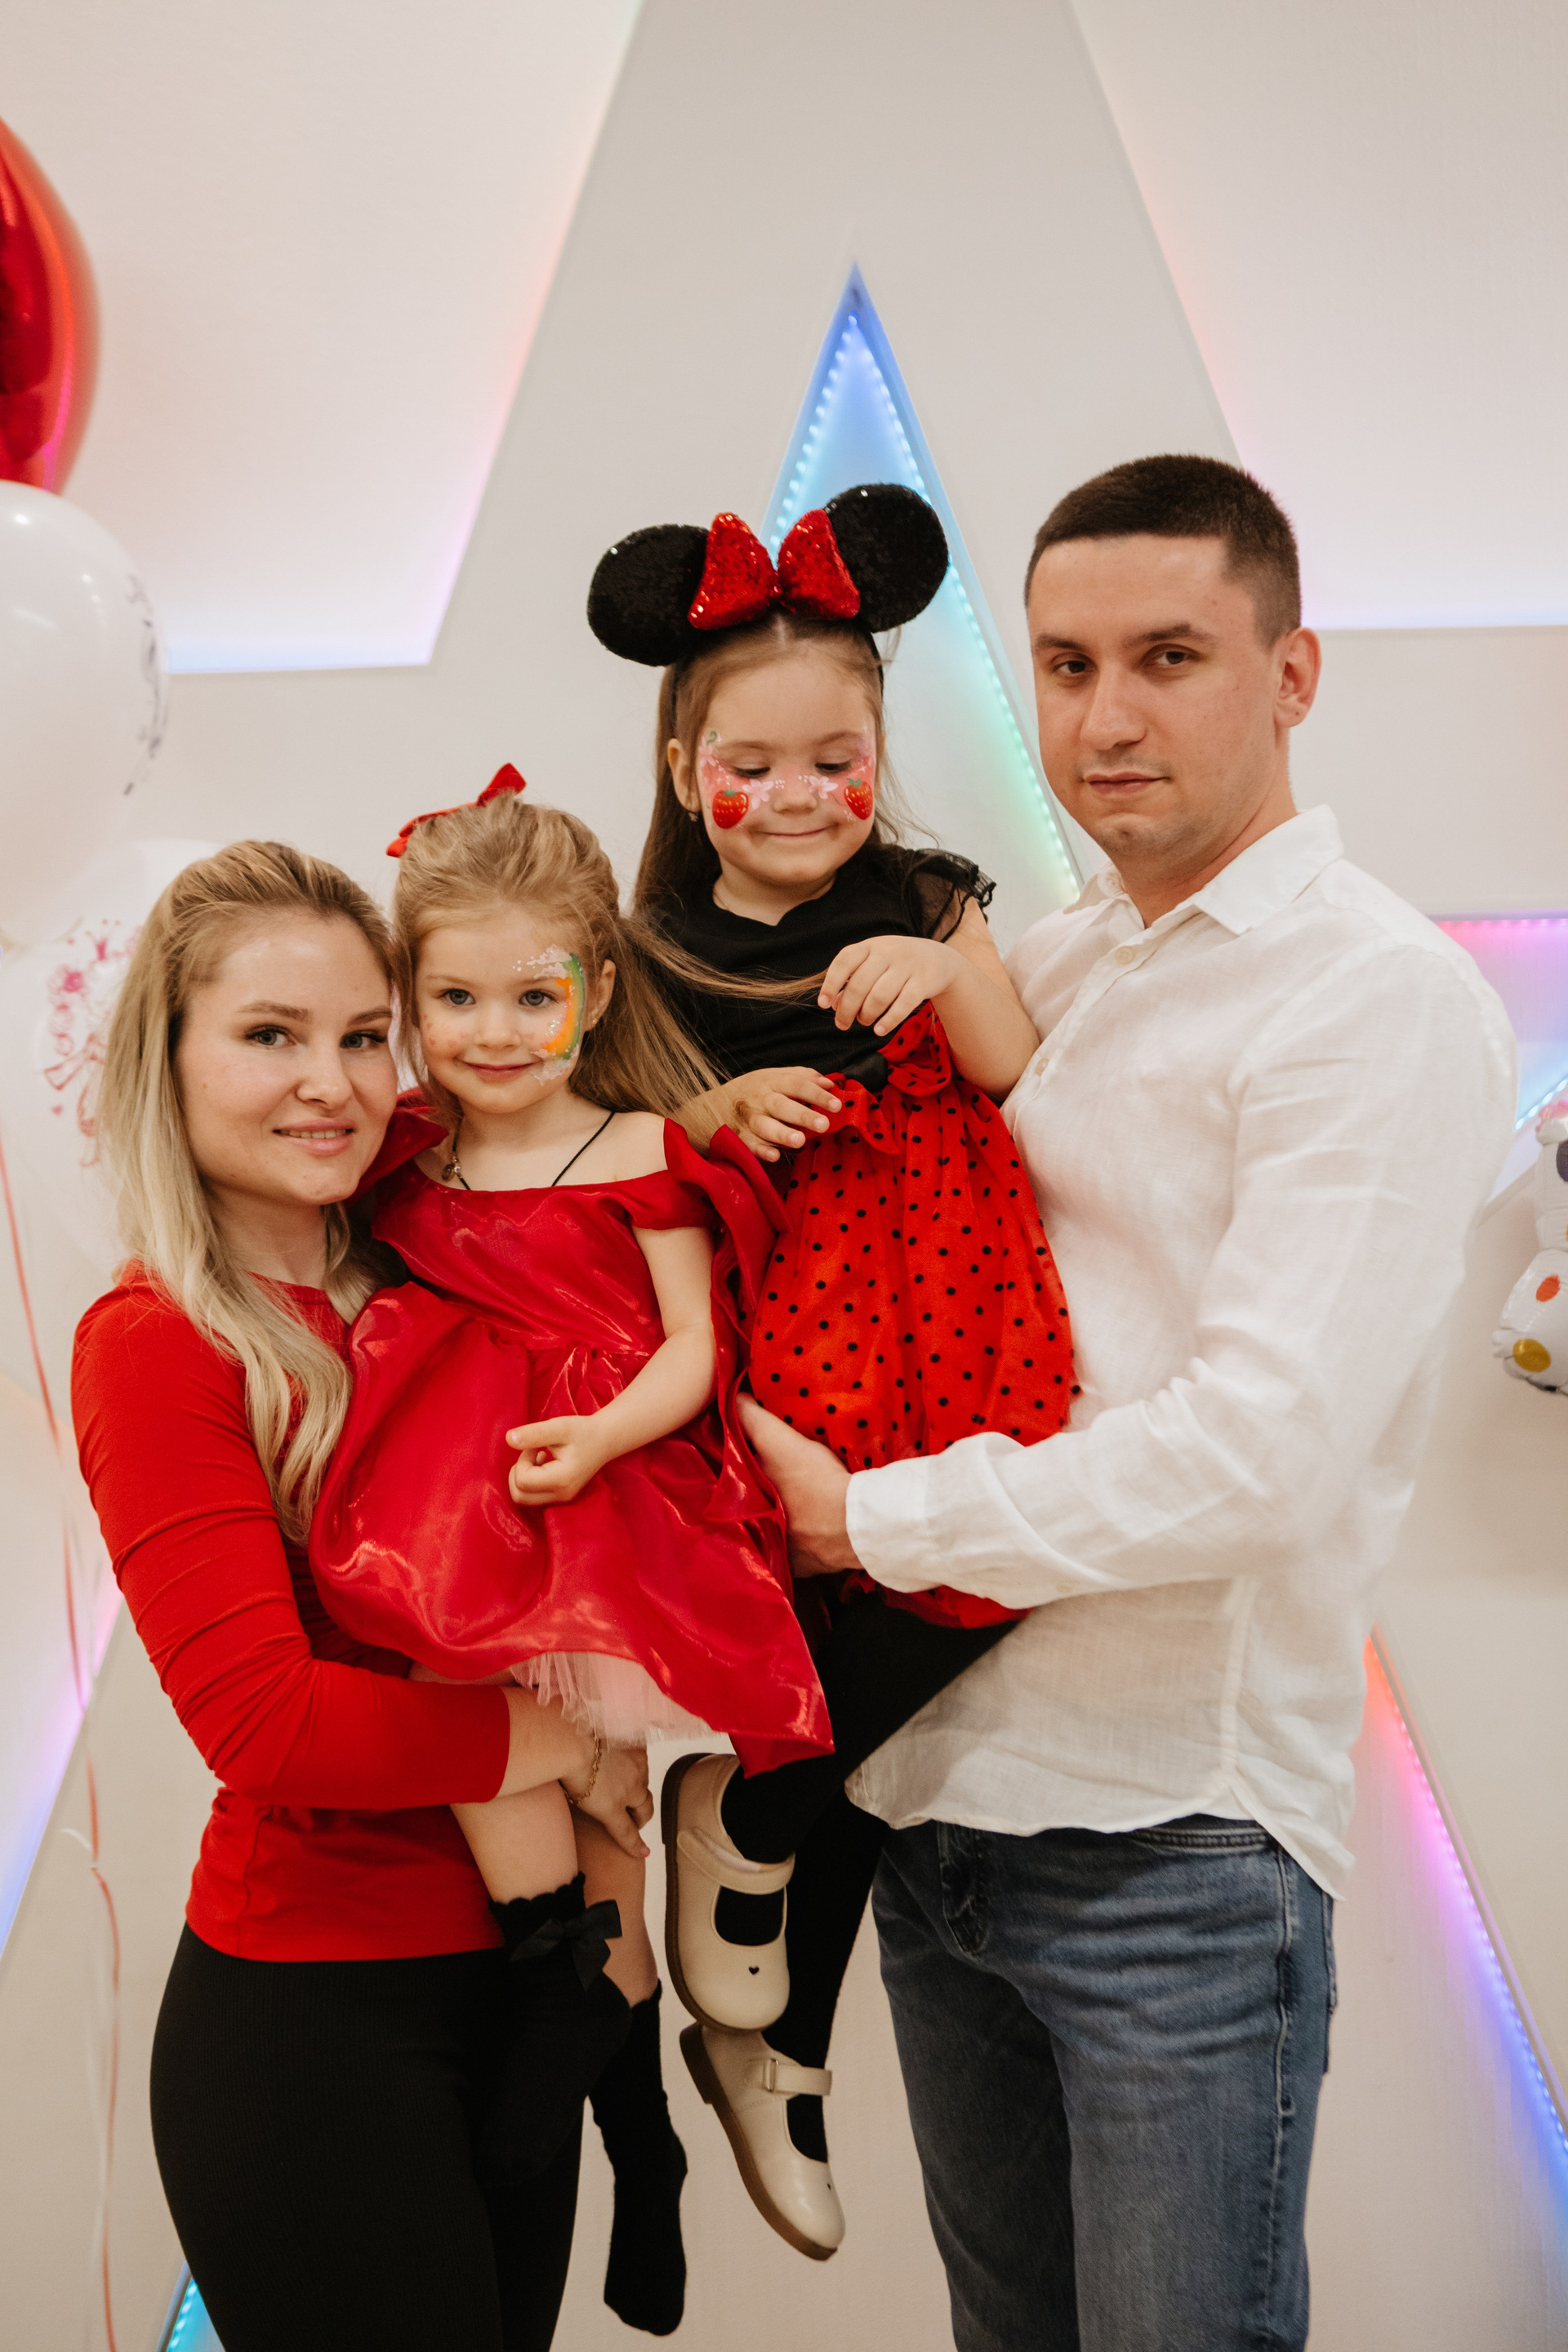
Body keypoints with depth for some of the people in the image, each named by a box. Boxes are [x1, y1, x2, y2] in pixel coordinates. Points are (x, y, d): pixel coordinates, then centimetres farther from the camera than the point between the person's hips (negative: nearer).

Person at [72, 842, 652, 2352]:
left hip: (507, 1973, 7)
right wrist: (550, 1741, -11)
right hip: (312, 2013, -6)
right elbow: (259, 1717, -22)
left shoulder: (415, 1296, 5)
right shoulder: (157, 1345, -15)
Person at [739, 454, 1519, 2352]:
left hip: (1176, 1844, -6)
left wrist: (867, 1520, -15)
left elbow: (1258, 1456, -22)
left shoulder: (1383, 998, -13)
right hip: (934, 1788, 6)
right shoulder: (1037, 965, 8)